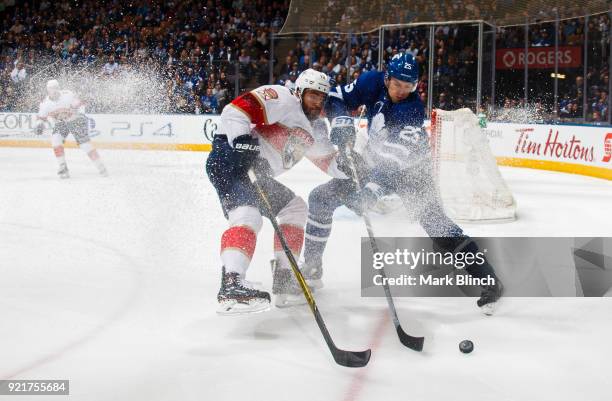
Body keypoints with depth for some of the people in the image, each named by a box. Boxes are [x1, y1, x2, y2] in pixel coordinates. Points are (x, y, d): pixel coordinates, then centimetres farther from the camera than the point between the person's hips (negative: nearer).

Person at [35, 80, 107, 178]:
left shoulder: (68, 95, -22)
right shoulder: (46, 103, -9)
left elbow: (80, 105, -17)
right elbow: (42, 117, 4)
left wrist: (81, 116, -31)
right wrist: (40, 124, -15)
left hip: (75, 121, -4)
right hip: (61, 123, 4)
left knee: (84, 143, -14)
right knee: (56, 139, -23)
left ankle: (101, 167, -6)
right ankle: (63, 167, -16)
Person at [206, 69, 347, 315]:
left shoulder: (316, 128, 19)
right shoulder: (282, 99, -10)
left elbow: (329, 161, 25)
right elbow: (235, 111, -21)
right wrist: (242, 141, -32)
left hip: (254, 173, 11)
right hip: (229, 158, -11)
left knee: (295, 208, 17)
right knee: (248, 216, -31)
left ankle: (284, 280, 12)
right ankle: (231, 285, -46)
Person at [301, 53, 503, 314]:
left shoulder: (412, 108, -29)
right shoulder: (372, 83, -14)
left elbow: (400, 155, -39)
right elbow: (337, 97, -2)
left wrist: (374, 186, -52)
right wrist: (342, 122, -24)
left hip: (410, 169, -6)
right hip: (377, 162, 6)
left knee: (436, 222, -20)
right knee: (321, 198, 1)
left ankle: (487, 280, -19)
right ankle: (311, 268, 16)